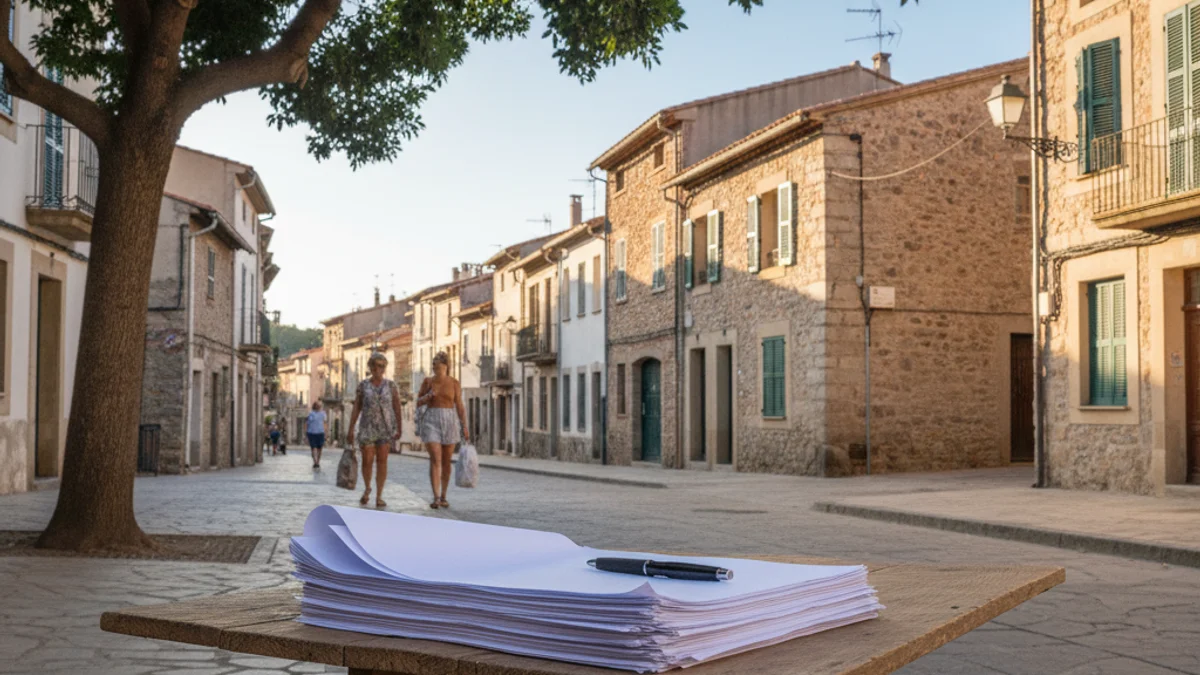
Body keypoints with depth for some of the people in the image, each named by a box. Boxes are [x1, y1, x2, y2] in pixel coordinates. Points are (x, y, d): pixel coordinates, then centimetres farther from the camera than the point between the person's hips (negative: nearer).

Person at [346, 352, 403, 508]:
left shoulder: (391, 385, 2)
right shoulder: (363, 385, 2)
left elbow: (397, 408, 2)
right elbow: (356, 408, 3)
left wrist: (399, 429, -4)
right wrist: (351, 430, -2)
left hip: (386, 426, 0)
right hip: (367, 427, 0)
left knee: (382, 461, -5)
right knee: (367, 461, -1)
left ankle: (379, 496, -1)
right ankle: (367, 488, 26)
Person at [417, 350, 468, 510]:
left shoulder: (454, 383, 2)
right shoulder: (428, 381, 4)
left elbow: (460, 407, 2)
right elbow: (418, 402, 8)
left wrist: (465, 428, -4)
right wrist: (428, 396, -14)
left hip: (450, 422, 1)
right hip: (431, 421, -1)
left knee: (447, 461, 7)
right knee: (435, 459, -14)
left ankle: (443, 496, 21)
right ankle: (435, 498, -18)